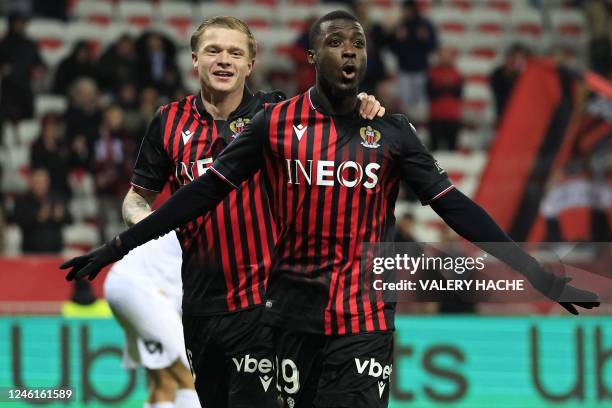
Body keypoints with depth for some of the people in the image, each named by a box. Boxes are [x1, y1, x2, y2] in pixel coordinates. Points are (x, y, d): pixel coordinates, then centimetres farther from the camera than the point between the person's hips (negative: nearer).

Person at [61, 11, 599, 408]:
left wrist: (542, 278, -3)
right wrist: (117, 248, 0)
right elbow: (205, 192, 4)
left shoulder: (391, 132, 3)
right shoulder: (274, 124, 2)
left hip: (366, 319, 0)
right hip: (294, 313, 0)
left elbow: (456, 208, 2)